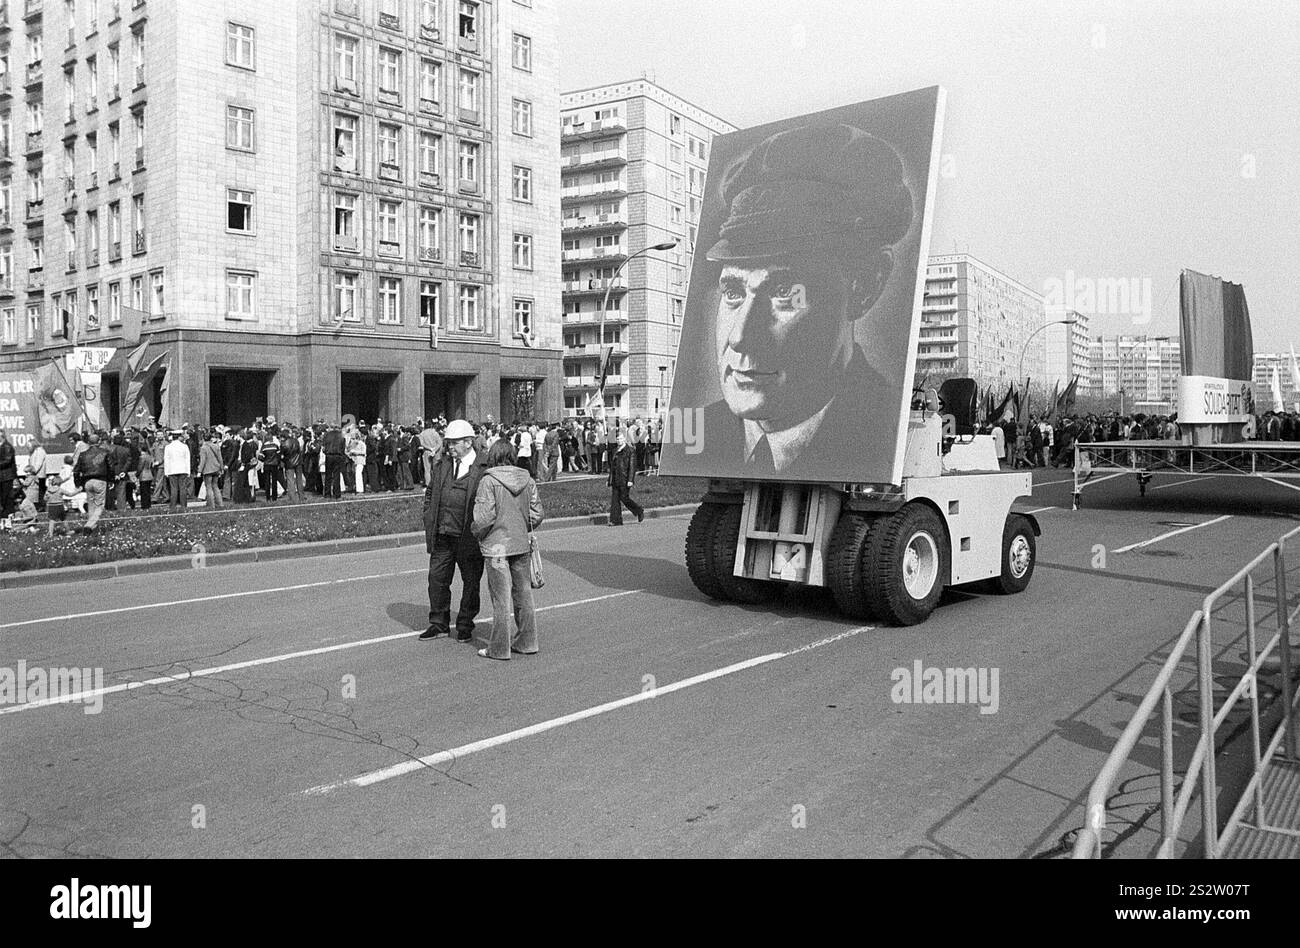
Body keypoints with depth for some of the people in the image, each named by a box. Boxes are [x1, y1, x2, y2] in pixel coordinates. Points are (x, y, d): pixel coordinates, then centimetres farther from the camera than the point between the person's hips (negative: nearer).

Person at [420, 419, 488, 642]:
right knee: (437, 578, 8)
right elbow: (429, 494, 19)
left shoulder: (484, 469, -7)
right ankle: (439, 623, 22)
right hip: (441, 536, 5)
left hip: (468, 537, -5)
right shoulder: (442, 465, 10)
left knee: (470, 582, 7)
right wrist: (430, 522, 9)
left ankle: (465, 626, 22)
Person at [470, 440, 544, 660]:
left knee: (501, 598, 2)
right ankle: (527, 642, 24)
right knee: (523, 594, 15)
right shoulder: (528, 481, 2)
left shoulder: (489, 481, -13)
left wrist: (476, 532, 1)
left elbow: (485, 517, -18)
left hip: (496, 546, -5)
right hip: (521, 544, 5)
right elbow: (536, 515, 2)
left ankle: (499, 648, 10)